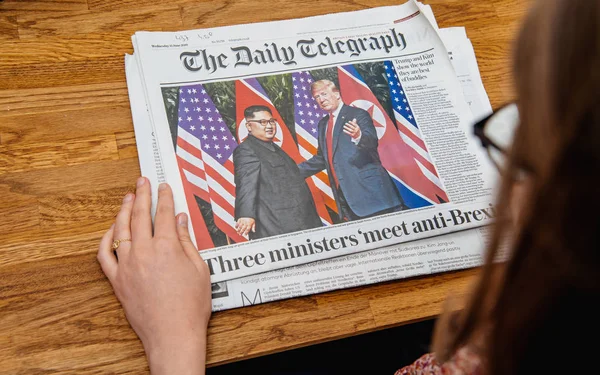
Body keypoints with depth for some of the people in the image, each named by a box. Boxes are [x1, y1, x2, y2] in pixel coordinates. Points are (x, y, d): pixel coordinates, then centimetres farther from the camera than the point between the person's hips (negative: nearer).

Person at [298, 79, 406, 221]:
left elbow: (372, 141, -19)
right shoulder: (323, 124, 20)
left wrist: (358, 136, -41)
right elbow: (322, 159, 27)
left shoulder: (358, 115, -2)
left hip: (369, 191, -7)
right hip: (345, 197, 7)